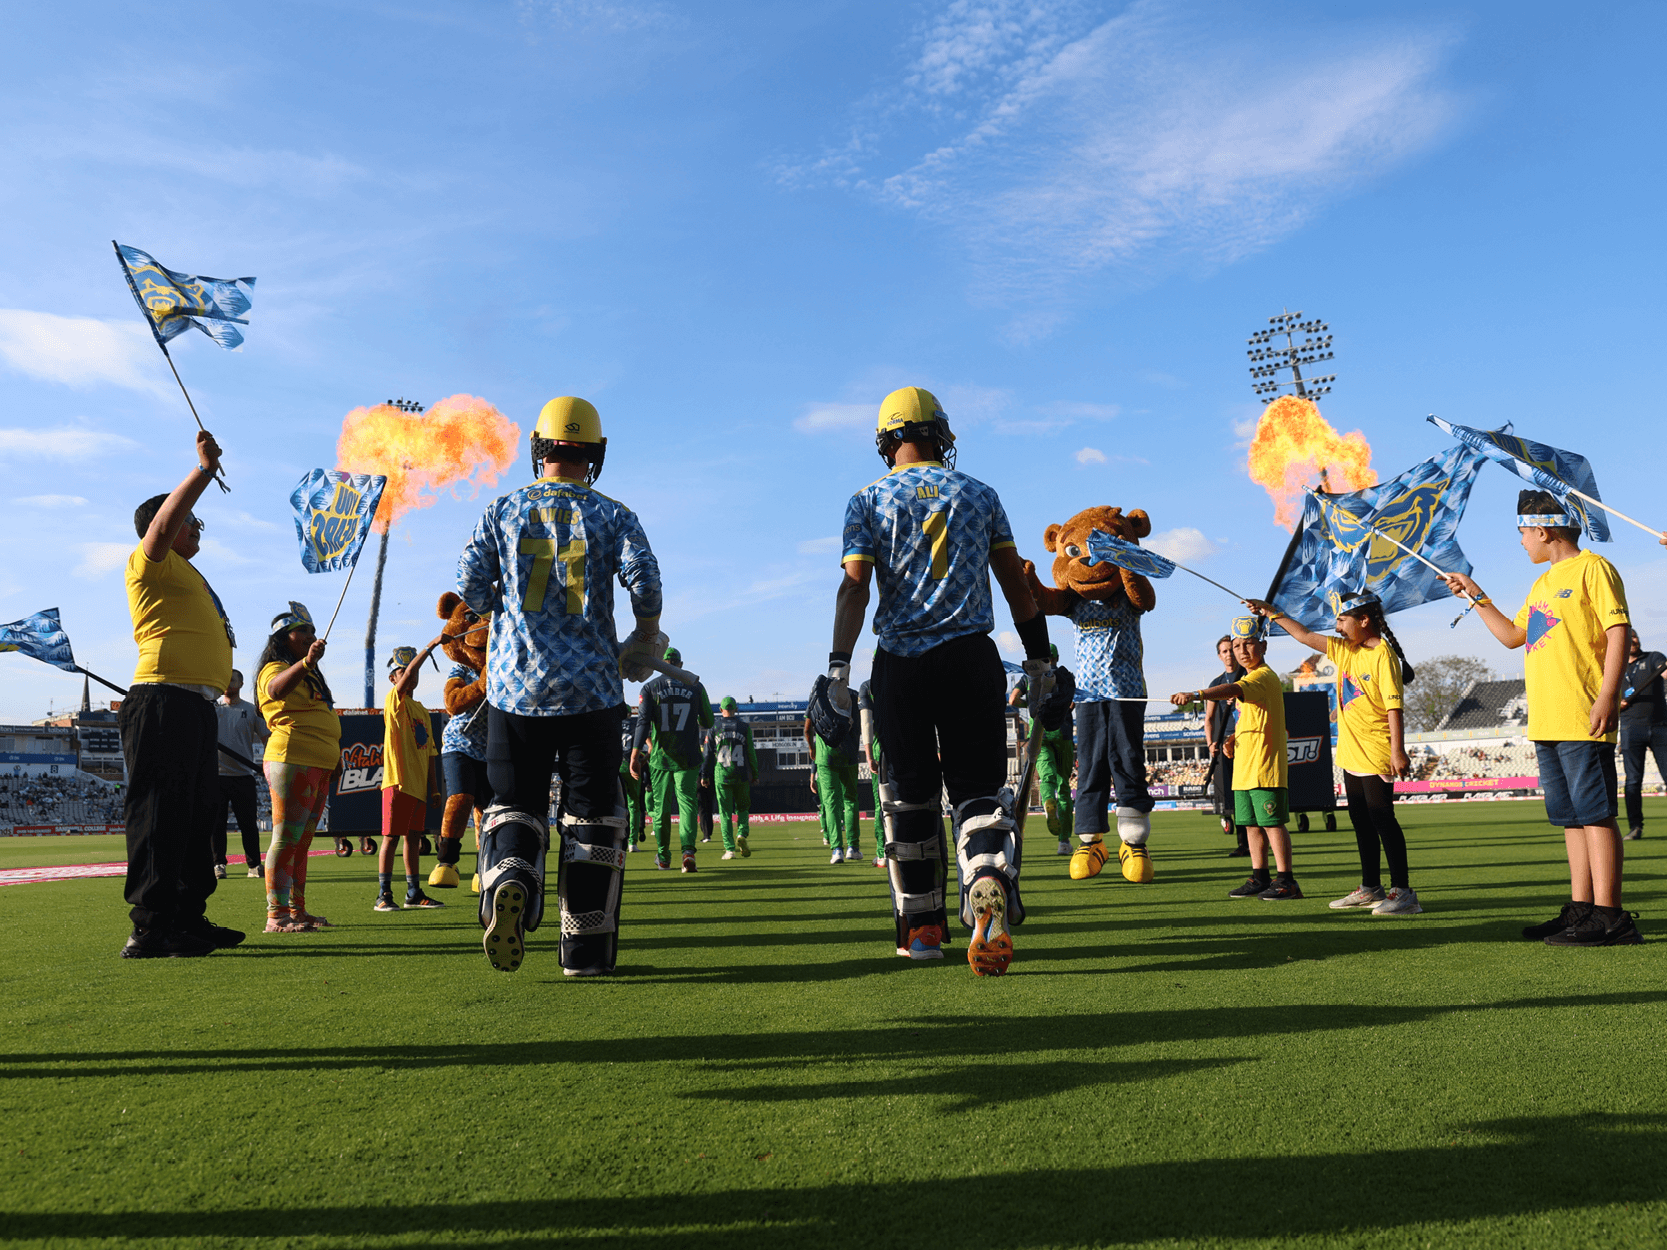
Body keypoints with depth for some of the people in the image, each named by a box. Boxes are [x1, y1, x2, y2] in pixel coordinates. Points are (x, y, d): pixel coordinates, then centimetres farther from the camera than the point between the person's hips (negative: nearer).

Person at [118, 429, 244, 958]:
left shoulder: (186, 573, 28)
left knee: (197, 815, 12)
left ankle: (189, 919, 19)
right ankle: (149, 930, -11)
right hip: (164, 700, -10)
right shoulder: (150, 561, 1)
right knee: (158, 815, -11)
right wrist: (204, 470, -16)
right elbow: (165, 519, -17)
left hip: (198, 705, 10)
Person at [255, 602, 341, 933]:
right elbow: (277, 688, -33)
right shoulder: (275, 669, -7)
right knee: (286, 838, -11)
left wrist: (335, 753, 27)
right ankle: (276, 915, -10)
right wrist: (306, 661, -50)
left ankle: (297, 909, 18)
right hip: (292, 761, -10)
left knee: (302, 840, 12)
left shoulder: (310, 674, 24)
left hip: (320, 766, 10)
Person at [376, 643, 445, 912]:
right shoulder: (394, 700, -2)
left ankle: (414, 894, 15)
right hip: (398, 779, -7)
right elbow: (407, 674, -20)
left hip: (418, 783, 7)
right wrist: (432, 644, -28)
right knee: (392, 836, -5)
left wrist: (434, 787, 13)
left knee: (413, 837, 10)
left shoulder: (422, 711, 17)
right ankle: (383, 895, 0)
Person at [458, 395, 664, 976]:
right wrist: (646, 637, 5)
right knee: (591, 813, 8)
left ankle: (509, 881, -18)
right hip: (590, 687, -1)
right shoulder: (613, 514, 2)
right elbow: (644, 579, -12)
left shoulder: (504, 509, 5)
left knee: (514, 803, 13)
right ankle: (585, 949, 11)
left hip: (516, 682, 1)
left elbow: (469, 585, 1)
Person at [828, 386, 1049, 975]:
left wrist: (838, 666, -9)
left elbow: (855, 586, -7)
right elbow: (1015, 581, 9)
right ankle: (990, 905, -22)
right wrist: (1038, 657, 15)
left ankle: (921, 926, 19)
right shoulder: (980, 495, 10)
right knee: (978, 790, 3)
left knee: (912, 795, 12)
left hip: (901, 662, 0)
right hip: (970, 656, 1)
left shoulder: (869, 500, 3)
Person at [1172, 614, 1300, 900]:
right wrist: (1236, 738, 10)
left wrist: (1196, 694, -48)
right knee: (1252, 824, 12)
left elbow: (1232, 690, -34)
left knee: (1272, 822, -5)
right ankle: (1259, 878, 19)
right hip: (1245, 767, 10)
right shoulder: (1249, 679, 20)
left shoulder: (1264, 676, -13)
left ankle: (1285, 880, 1)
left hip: (1265, 766, -10)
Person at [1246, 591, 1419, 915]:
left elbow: (1394, 705, -19)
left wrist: (1397, 751, -24)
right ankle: (1371, 888, 23)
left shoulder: (1383, 655, -14)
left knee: (1382, 818, -7)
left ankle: (1402, 891, -1)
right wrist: (1272, 613, 22)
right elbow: (1305, 635, 21)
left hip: (1376, 754, -9)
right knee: (1361, 821, 13)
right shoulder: (1344, 650, 10)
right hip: (1351, 752, 9)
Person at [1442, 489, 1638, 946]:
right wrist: (1476, 596, 26)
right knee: (1572, 817, 10)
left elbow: (1618, 633, -12)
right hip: (1547, 721, 9)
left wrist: (1607, 697, -19)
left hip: (1583, 720, -9)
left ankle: (1609, 917, -6)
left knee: (1595, 813, -8)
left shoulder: (1593, 568, -4)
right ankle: (1581, 908, 14)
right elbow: (1513, 635, 28)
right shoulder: (1543, 583, 22)